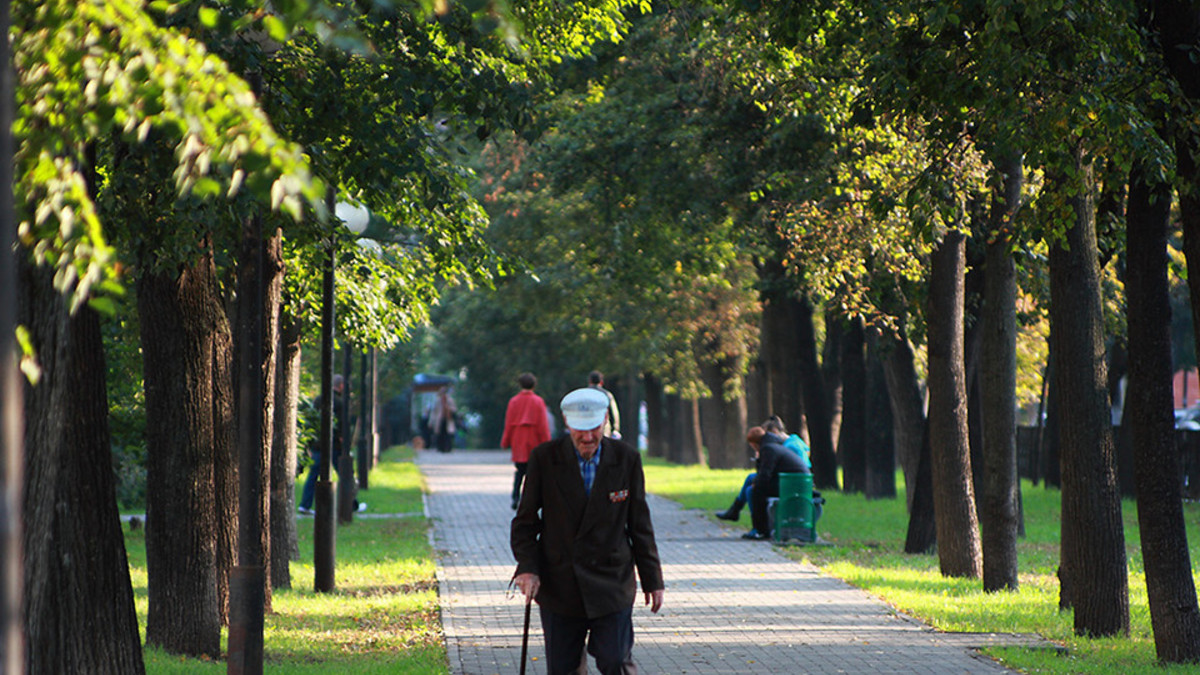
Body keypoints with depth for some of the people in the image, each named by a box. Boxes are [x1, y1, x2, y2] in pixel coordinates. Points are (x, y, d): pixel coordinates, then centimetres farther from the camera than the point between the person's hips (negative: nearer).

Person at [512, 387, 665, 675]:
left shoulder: (626, 459, -1)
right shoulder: (544, 457, -4)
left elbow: (639, 524, 6)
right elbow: (525, 520, 2)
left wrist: (652, 579, 7)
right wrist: (528, 567, -12)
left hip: (611, 585, 0)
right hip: (558, 584, 1)